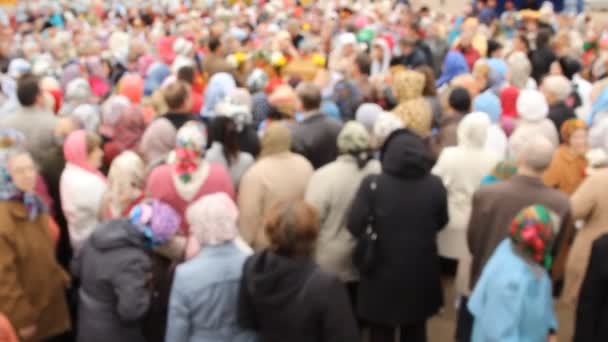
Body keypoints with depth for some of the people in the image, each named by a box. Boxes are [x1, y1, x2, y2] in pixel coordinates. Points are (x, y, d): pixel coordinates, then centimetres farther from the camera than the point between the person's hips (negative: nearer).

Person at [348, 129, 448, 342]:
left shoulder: (373, 185, -19)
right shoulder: (435, 185, -11)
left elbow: (354, 226, -18)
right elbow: (441, 222, 5)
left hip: (382, 274, -2)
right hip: (421, 275, 2)